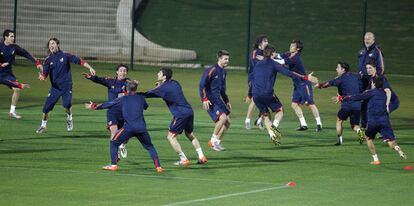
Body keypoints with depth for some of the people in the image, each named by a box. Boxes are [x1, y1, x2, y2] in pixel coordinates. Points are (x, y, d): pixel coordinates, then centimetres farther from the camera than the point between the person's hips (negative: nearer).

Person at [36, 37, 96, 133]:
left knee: (66, 104, -21)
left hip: (66, 85, -2)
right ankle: (43, 126, 17)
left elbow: (80, 61, -6)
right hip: (55, 87, 2)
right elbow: (45, 73, -6)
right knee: (46, 107, -4)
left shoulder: (65, 55, -4)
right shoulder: (48, 59, 2)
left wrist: (90, 68, -15)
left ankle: (69, 119, 11)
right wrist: (41, 76, -30)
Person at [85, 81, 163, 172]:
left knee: (114, 143, 14)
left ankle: (114, 165, 5)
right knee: (149, 147, 17)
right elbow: (146, 106, 34)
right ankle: (158, 166, 4)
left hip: (128, 128, -2)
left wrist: (94, 107, 25)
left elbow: (108, 104, 14)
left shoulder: (123, 99, 8)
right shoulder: (140, 98, 13)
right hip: (141, 128, 2)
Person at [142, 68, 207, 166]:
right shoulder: (175, 83, 14)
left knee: (171, 136, 0)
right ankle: (201, 156, 21)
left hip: (180, 114, -8)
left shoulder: (163, 88, -8)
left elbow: (148, 94, -5)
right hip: (189, 110, 8)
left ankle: (183, 159, -4)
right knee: (190, 135, 25)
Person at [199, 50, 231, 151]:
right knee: (222, 117, -23)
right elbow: (202, 85, -16)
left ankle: (217, 142, 18)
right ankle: (213, 140, -7)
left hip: (218, 99, 9)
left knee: (227, 121, 5)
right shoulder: (211, 70, -14)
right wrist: (204, 99, -22)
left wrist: (226, 101, 26)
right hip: (210, 100, -9)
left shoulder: (224, 71, 13)